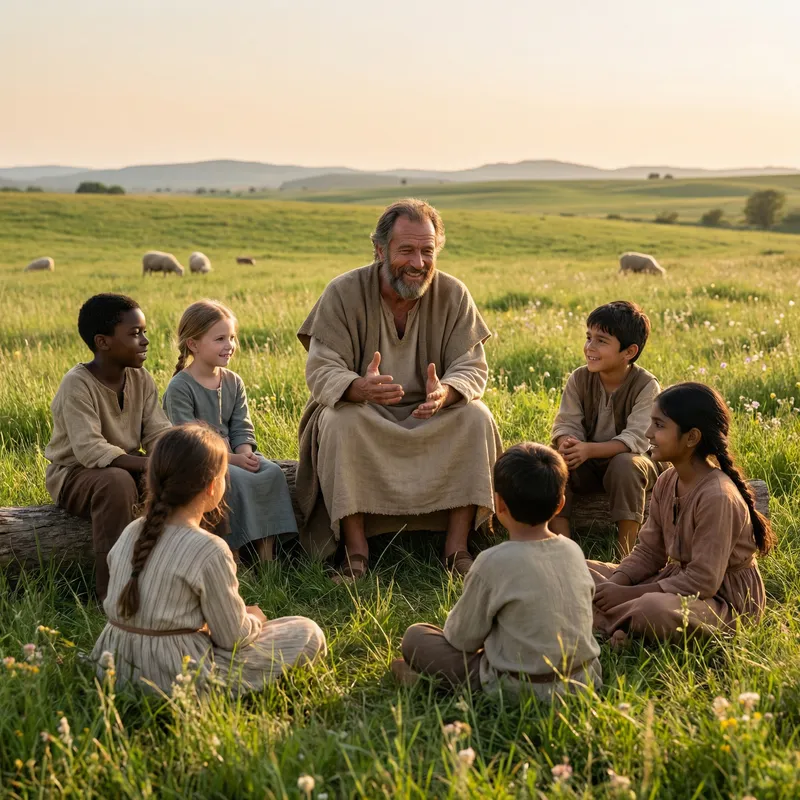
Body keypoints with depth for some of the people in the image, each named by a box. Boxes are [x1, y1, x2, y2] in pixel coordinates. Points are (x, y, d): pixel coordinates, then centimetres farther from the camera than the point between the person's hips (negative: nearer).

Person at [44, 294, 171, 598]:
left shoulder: (141, 379, -1)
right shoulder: (77, 384, -22)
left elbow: (158, 434, -6)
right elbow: (90, 450, -32)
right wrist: (148, 464, -39)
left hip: (127, 468, 6)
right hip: (74, 474, -6)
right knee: (117, 482, -38)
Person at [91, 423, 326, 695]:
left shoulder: (131, 532, 2)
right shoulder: (209, 550, -19)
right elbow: (234, 637, -12)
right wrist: (253, 619, 10)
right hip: (174, 676, -8)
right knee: (308, 633, -2)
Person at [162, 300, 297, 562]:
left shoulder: (233, 382, 11)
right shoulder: (179, 388, -10)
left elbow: (242, 429, 8)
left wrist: (245, 453, -16)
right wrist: (231, 459, -23)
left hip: (234, 455, 6)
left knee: (272, 471, -20)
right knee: (236, 480, -32)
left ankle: (267, 556, -19)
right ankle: (233, 559, -24)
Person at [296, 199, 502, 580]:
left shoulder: (452, 294, -4)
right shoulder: (344, 292, -11)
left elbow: (472, 368, -9)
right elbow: (321, 371, -18)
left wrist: (444, 393, -35)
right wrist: (359, 388, -43)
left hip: (430, 419, 2)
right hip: (364, 415, -2)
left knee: (476, 417, -25)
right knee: (341, 420, -34)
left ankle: (457, 550, -21)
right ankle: (356, 554, -30)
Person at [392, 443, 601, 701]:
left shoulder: (493, 562, -16)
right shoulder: (574, 551, -1)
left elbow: (463, 638, -6)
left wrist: (453, 625, 18)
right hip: (585, 678, 5)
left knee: (415, 636, 7)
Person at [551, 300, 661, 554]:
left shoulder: (645, 386, -17)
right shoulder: (580, 379, -4)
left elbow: (636, 439, -27)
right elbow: (567, 424, -9)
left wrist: (589, 449, -41)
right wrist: (567, 444, -36)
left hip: (633, 460, -4)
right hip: (588, 465, 4)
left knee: (624, 464, -37)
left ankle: (624, 550, -26)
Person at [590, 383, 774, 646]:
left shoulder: (717, 497, -26)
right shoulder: (667, 482, 0)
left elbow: (703, 582, -27)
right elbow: (648, 552, 5)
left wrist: (629, 594, -23)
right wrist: (615, 584, -14)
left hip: (727, 601, -9)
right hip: (680, 581, 9)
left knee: (653, 610, -40)